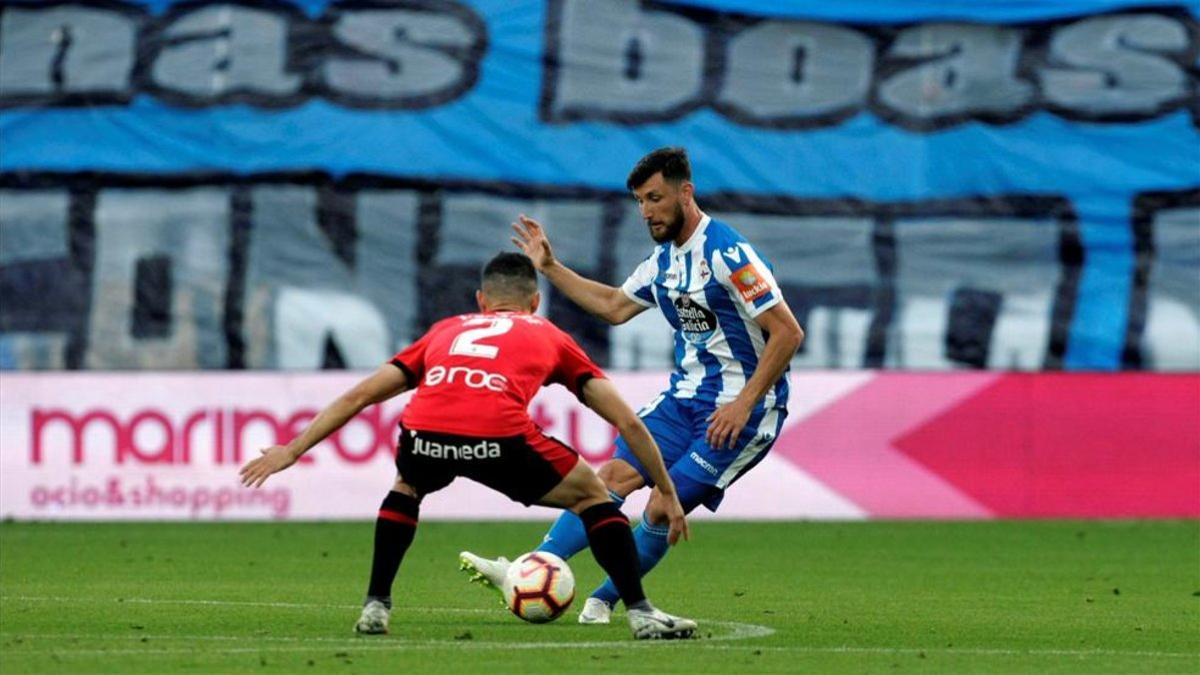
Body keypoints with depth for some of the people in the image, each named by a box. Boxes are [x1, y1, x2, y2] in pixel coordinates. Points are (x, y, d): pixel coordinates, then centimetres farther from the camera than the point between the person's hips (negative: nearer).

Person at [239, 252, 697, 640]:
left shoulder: (447, 330, 37)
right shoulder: (549, 336, 32)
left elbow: (358, 396, 34)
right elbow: (627, 421, 29)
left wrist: (291, 452, 38)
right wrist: (667, 492, 39)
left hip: (423, 432, 2)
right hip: (500, 437, -2)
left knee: (406, 488, 39)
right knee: (592, 496, 22)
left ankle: (375, 607, 32)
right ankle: (641, 613, 14)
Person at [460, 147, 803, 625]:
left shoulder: (727, 253, -19)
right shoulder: (663, 259, 9)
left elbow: (788, 333, -21)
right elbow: (614, 306, 26)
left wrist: (744, 403, -24)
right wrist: (549, 267, 20)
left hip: (738, 410, -8)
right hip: (685, 396, 8)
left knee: (662, 509, -13)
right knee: (614, 475, -5)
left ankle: (605, 599, 0)